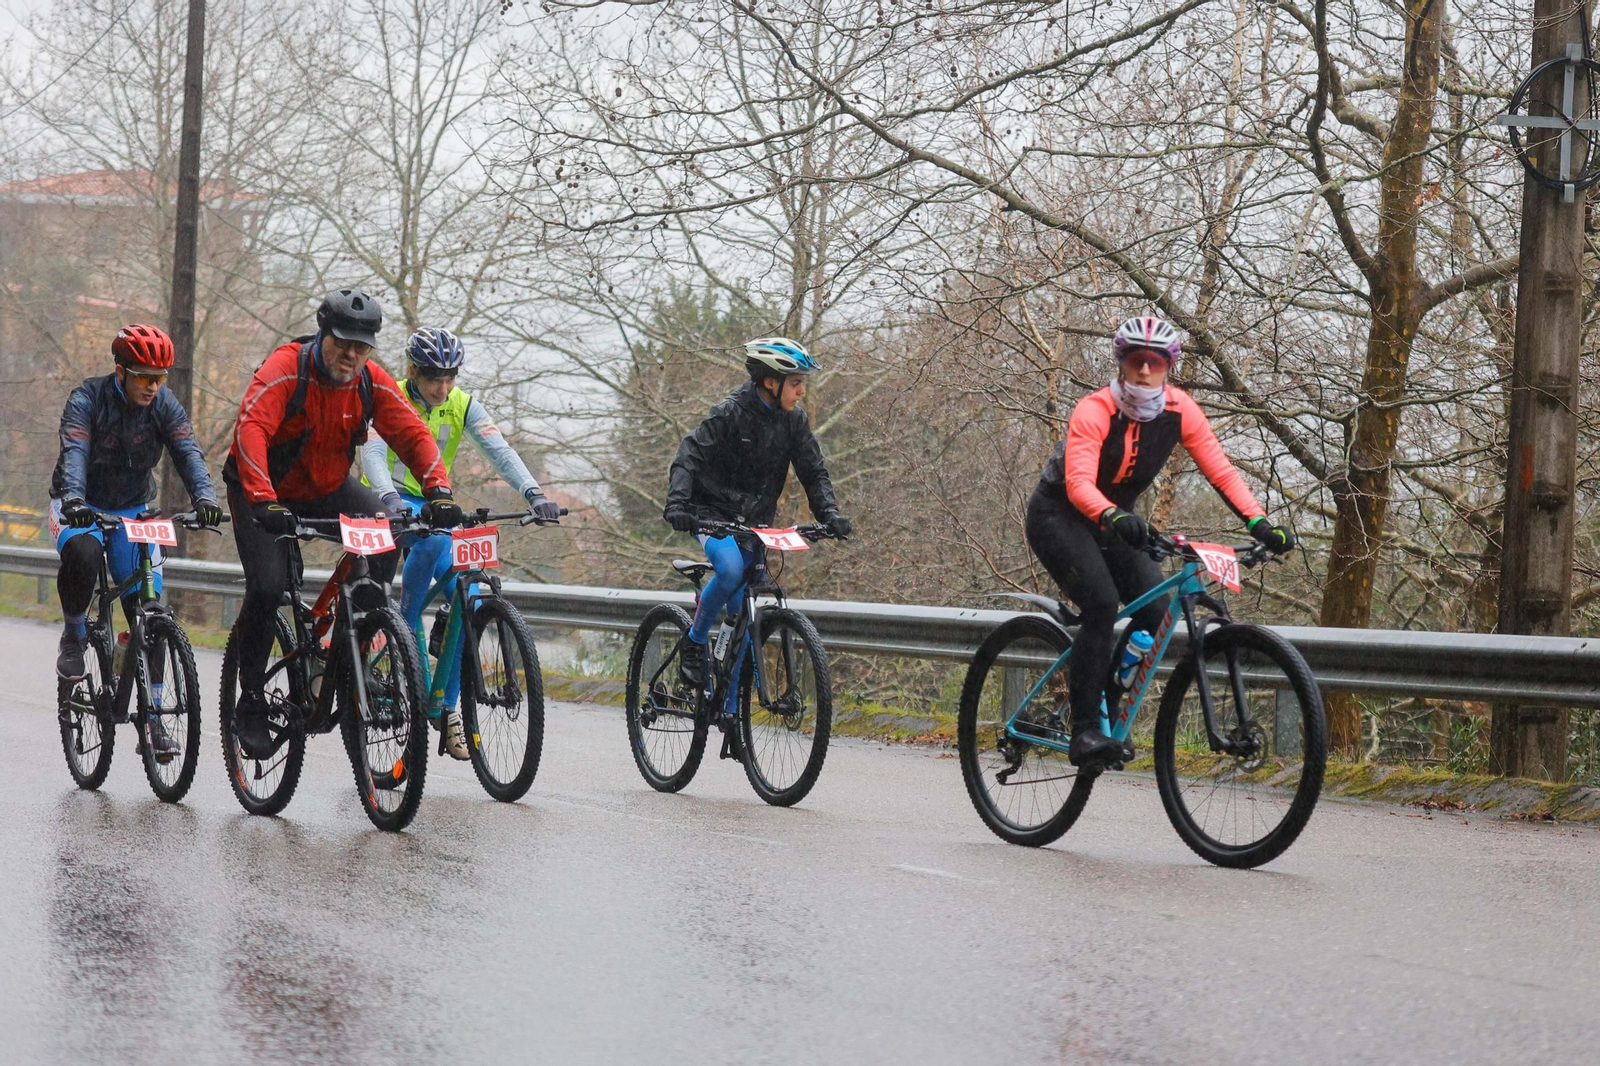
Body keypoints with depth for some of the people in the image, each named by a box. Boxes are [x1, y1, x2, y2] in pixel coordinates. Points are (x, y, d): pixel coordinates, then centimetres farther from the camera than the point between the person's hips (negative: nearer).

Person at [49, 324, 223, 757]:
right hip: (81, 508, -3)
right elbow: (74, 452, -32)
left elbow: (188, 451, -22)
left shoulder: (165, 405, -9)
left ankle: (151, 716, 0)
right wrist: (73, 498, -52)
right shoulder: (87, 399, -18)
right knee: (82, 555, -37)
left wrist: (204, 495, -42)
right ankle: (74, 636, -8)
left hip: (132, 511, 3)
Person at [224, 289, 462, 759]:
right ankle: (250, 703, -5)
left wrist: (438, 491, -32)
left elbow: (414, 435, -14)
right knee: (268, 586, -22)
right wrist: (264, 502, -52)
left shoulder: (372, 384, -12)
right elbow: (250, 429, -39)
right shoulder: (286, 368, -26)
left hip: (328, 488, 4)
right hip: (267, 491, -4)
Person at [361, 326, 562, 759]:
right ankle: (407, 623, -20)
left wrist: (533, 493, -35)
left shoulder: (462, 406, -5)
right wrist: (389, 498, -50)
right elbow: (373, 452, -30)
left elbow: (500, 450, -17)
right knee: (433, 539, -39)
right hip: (393, 504, -4)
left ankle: (445, 707, -1)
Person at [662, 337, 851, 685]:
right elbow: (689, 457, -21)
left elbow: (813, 472, 2)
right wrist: (677, 503, -37)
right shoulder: (730, 413, -17)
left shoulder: (794, 420, -1)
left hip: (754, 522, 5)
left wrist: (829, 514, -15)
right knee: (731, 568, -34)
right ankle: (693, 644, -12)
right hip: (712, 513, -5)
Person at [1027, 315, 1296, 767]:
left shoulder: (1180, 410, -11)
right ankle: (1084, 730, -24)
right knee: (1101, 603, -27)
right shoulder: (1095, 411, -26)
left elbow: (1220, 471, -14)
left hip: (1115, 519, 6)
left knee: (1156, 606, -13)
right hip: (1057, 515, -6)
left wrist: (1259, 523, -29)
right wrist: (1112, 516, -59)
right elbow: (1078, 481, -39)